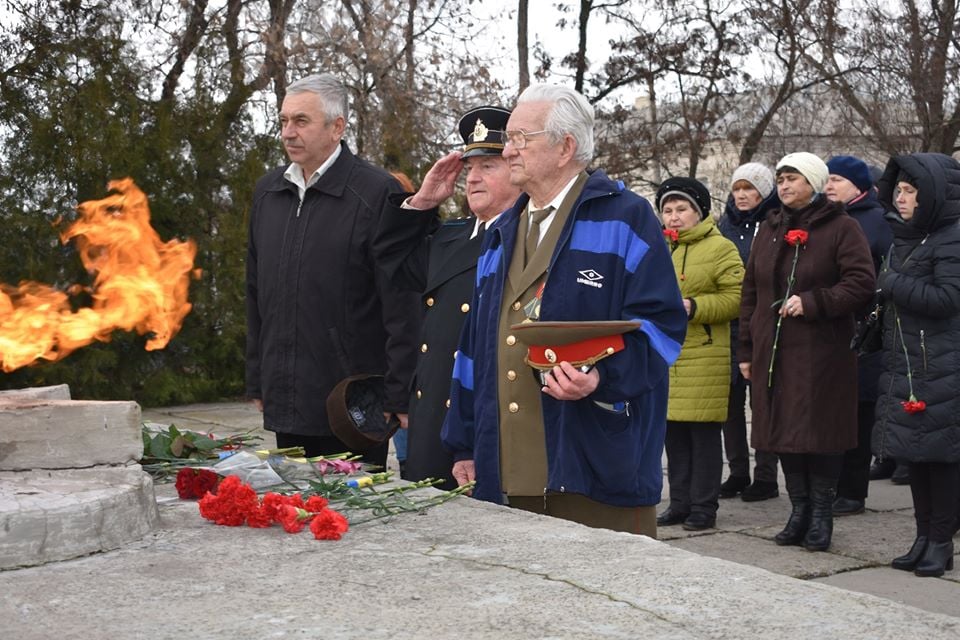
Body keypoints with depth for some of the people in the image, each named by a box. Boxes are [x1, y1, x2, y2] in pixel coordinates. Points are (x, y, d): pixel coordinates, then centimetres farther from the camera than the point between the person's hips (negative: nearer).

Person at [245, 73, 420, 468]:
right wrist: (257, 382, 16)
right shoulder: (267, 192, 12)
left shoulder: (377, 192, -9)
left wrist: (397, 397, -12)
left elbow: (400, 305, -11)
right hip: (285, 405, 6)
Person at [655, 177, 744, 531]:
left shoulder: (720, 248, -4)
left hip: (704, 356, -6)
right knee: (673, 431, 10)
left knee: (703, 432, -2)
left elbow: (736, 297, -10)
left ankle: (704, 506, 6)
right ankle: (680, 502, 20)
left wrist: (693, 307, -18)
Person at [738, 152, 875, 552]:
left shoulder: (841, 228, -3)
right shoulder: (769, 230, 15)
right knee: (782, 429, 7)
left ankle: (821, 514, 9)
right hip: (773, 352, 5)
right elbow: (751, 291, 16)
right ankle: (799, 510, 18)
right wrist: (747, 349, 12)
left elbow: (862, 284, -11)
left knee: (820, 432, -2)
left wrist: (812, 302, -19)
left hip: (822, 354, -5)